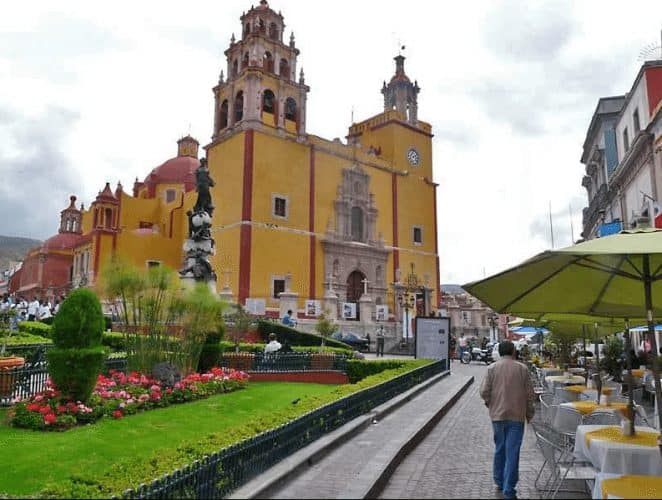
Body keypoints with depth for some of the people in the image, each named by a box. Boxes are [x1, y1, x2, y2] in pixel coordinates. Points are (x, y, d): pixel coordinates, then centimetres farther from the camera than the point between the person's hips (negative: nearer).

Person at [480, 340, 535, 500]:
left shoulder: (492, 368, -2)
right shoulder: (522, 368, -3)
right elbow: (530, 394, 0)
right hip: (516, 416, -1)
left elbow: (484, 391, -6)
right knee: (512, 452, 1)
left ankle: (499, 482, 28)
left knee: (499, 449, 17)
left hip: (497, 415, 2)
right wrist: (529, 413, 13)